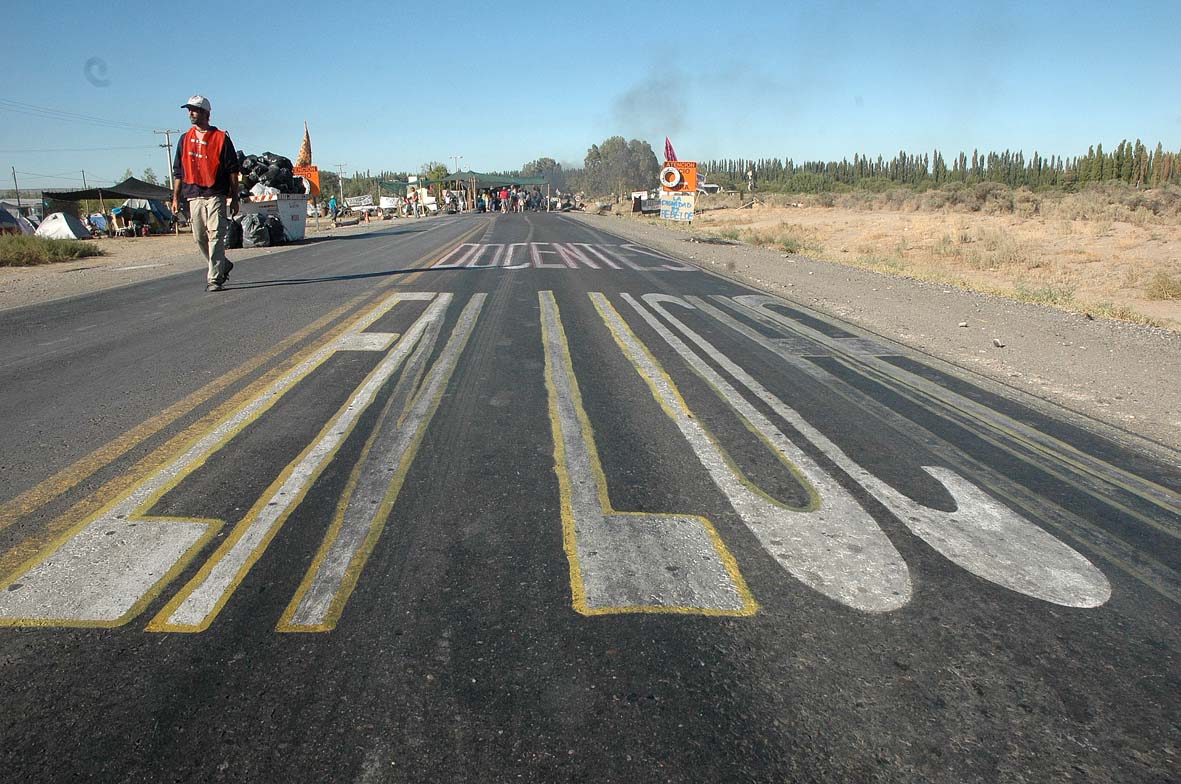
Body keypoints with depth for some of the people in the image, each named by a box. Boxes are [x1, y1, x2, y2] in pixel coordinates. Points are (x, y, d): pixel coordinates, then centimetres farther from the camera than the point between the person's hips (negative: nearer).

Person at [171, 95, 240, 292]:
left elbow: (232, 170, 1)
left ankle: (214, 279, -10)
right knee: (200, 238, 7)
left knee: (215, 236, -11)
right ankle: (223, 265, 27)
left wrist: (234, 199, -3)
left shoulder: (221, 138, 2)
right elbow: (178, 171, 18)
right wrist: (176, 198, 12)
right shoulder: (185, 139, 16)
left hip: (216, 195, -5)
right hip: (194, 196, 5)